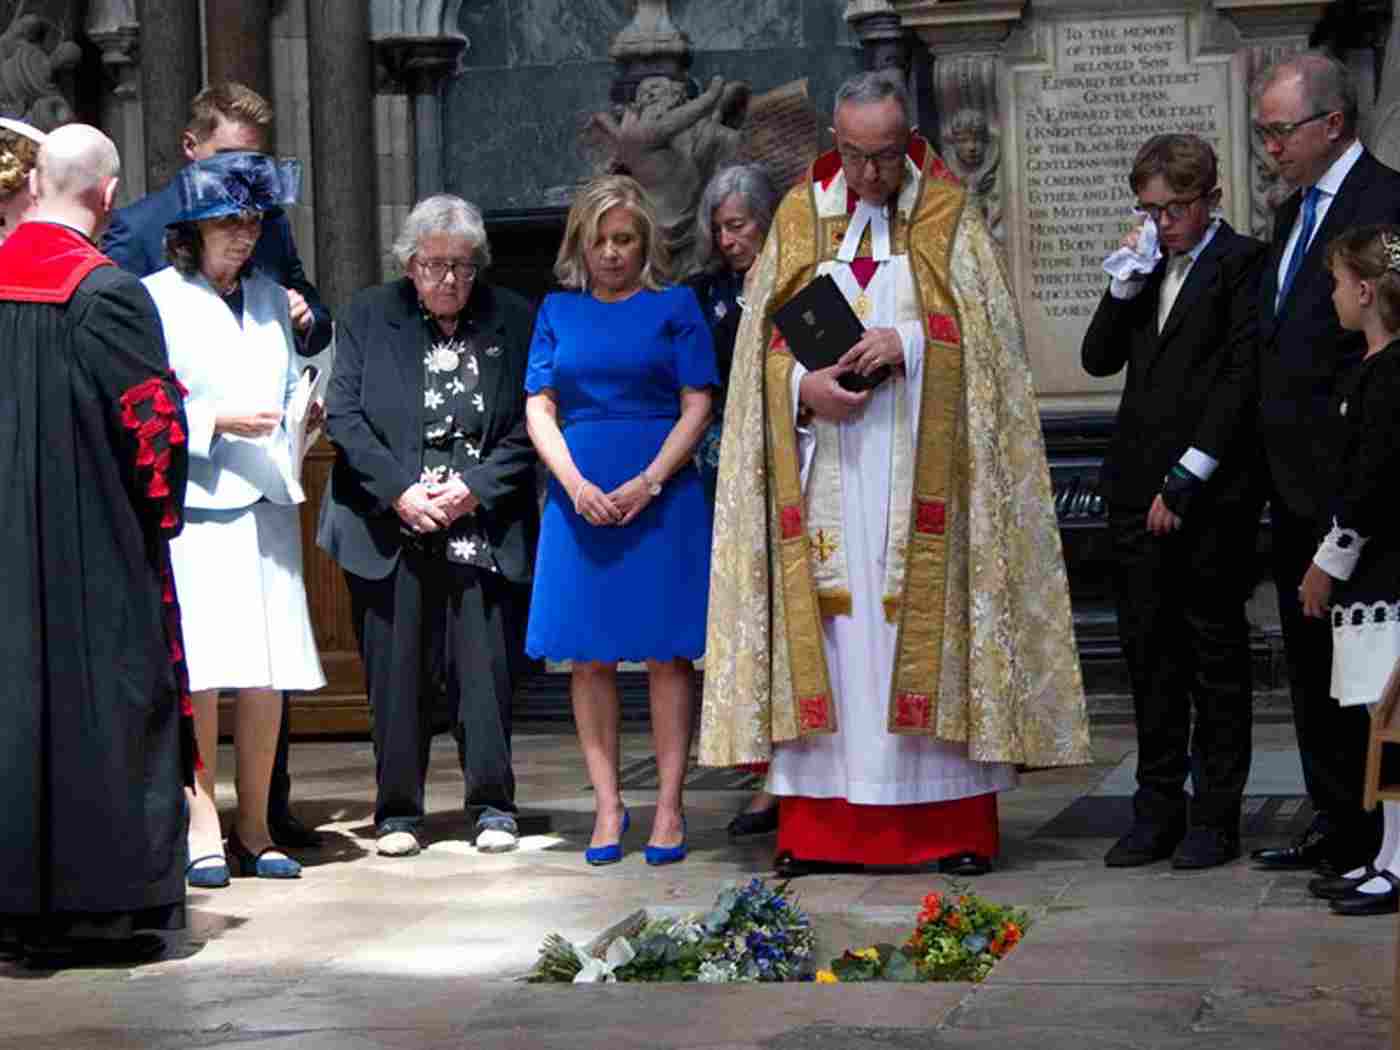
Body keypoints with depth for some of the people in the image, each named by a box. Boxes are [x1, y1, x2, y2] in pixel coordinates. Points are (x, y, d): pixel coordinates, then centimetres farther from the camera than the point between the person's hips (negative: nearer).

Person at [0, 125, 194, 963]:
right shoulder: (106, 290, -14)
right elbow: (153, 421, -16)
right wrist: (161, 513, 1)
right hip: (96, 547, -6)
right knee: (97, 709, 2)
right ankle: (96, 900, 4)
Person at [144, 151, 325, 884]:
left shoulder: (269, 298, 18)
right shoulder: (157, 298, 0)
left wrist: (304, 414, 7)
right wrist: (216, 423, -14)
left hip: (266, 504, 5)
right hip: (193, 505, -5)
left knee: (268, 672, 2)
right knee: (202, 667, -10)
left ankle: (253, 827, 9)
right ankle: (202, 823, -4)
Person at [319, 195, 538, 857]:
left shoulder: (511, 320, 4)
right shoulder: (370, 316, 4)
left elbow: (526, 426, 2)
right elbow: (344, 415, -1)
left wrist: (475, 488, -10)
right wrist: (400, 491, -11)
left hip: (482, 524, 0)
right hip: (389, 524, 0)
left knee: (486, 667, 0)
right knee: (394, 671, 3)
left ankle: (493, 806, 11)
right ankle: (398, 812, 13)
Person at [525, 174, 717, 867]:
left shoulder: (675, 306, 6)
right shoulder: (559, 311, 12)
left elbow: (697, 407, 0)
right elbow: (539, 410, 7)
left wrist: (647, 483, -12)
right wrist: (577, 485, -9)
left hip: (662, 496, -2)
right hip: (580, 498, 2)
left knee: (666, 652, -3)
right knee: (590, 656, 2)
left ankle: (669, 807, 1)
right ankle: (607, 805, 8)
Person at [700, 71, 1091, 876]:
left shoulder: (951, 219, 5)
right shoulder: (800, 219, 10)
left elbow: (985, 333, -2)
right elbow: (764, 341, 8)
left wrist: (909, 343, -18)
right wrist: (804, 385, -12)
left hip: (917, 472, -2)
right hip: (824, 472, 2)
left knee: (926, 627, -2)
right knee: (829, 633, 0)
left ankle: (952, 822, 2)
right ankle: (818, 823, 3)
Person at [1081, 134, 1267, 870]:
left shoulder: (1241, 263, -5)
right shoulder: (1149, 266, 16)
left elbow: (1240, 379, -11)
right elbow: (1099, 360, 12)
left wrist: (1186, 480, -13)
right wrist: (1125, 283, -1)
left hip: (1211, 493, -6)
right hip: (1140, 490, 6)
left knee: (1216, 651, 2)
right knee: (1149, 650, 8)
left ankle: (1215, 817, 8)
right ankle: (1158, 809, 15)